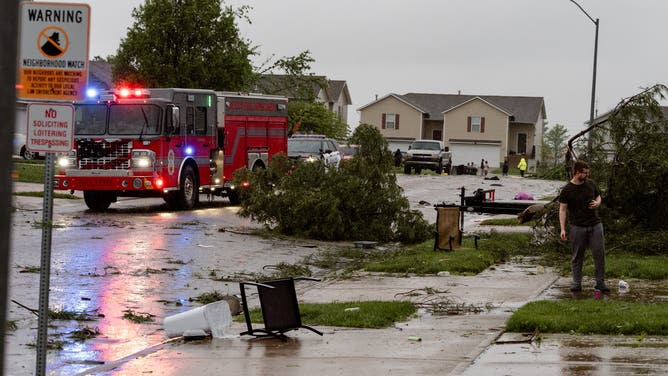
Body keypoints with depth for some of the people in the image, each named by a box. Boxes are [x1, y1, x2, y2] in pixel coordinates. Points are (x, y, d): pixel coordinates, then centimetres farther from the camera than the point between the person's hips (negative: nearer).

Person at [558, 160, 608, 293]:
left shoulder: (590, 184, 9)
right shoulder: (567, 190, -5)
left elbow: (598, 196, 24)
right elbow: (563, 209, -5)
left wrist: (597, 203, -1)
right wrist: (562, 229, -13)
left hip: (595, 225, 3)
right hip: (577, 227, -3)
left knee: (599, 253, -1)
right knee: (577, 257, 4)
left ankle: (600, 282, 7)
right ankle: (577, 283, 12)